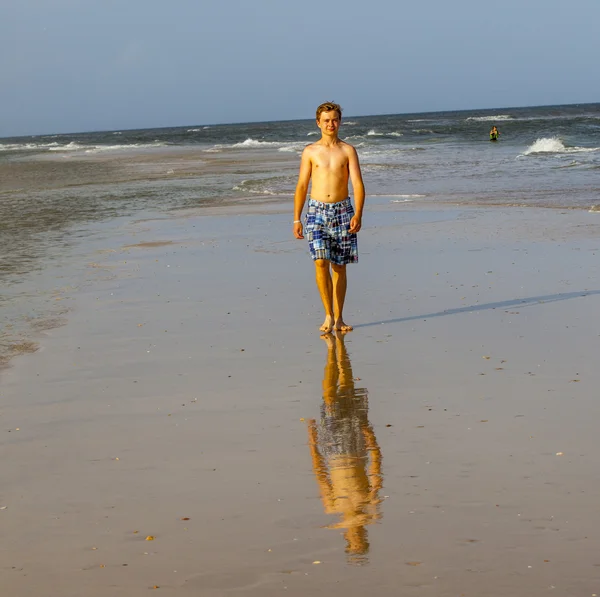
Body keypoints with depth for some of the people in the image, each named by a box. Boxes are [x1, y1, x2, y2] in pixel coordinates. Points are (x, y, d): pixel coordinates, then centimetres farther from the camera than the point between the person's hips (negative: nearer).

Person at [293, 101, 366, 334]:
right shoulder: (310, 152, 5)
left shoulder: (348, 151, 3)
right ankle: (328, 315, -7)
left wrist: (358, 214, -18)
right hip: (317, 211, 0)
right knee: (321, 262, -15)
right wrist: (296, 219, 2)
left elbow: (358, 184, -4)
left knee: (339, 267, 5)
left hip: (342, 210, 0)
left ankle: (338, 318, 14)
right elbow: (301, 186, 7)